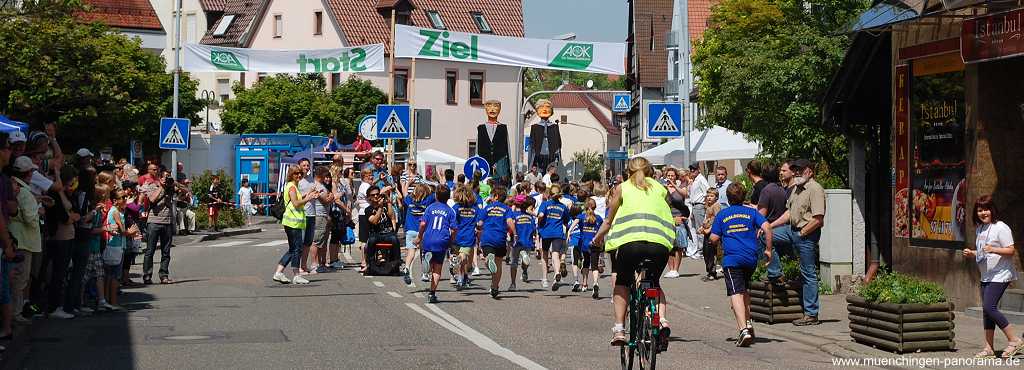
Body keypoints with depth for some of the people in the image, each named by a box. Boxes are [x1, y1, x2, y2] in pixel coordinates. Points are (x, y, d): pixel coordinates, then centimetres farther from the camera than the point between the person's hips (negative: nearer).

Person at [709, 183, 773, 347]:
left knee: (736, 293, -11)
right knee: (744, 290, 25)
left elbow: (714, 239, 4)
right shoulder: (751, 212, 11)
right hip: (751, 258, 3)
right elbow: (766, 228, -3)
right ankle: (748, 322, 19)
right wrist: (768, 249, 5)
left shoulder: (722, 215, 7)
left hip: (731, 258, -3)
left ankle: (744, 329, -26)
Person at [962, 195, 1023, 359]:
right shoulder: (980, 229, 13)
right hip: (986, 276, 9)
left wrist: (993, 250, -30)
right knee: (986, 310, 9)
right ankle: (988, 348, 14)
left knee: (989, 307, -18)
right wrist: (971, 253, 4)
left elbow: (1011, 250, -16)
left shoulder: (1001, 227, -12)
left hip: (1000, 275, -9)